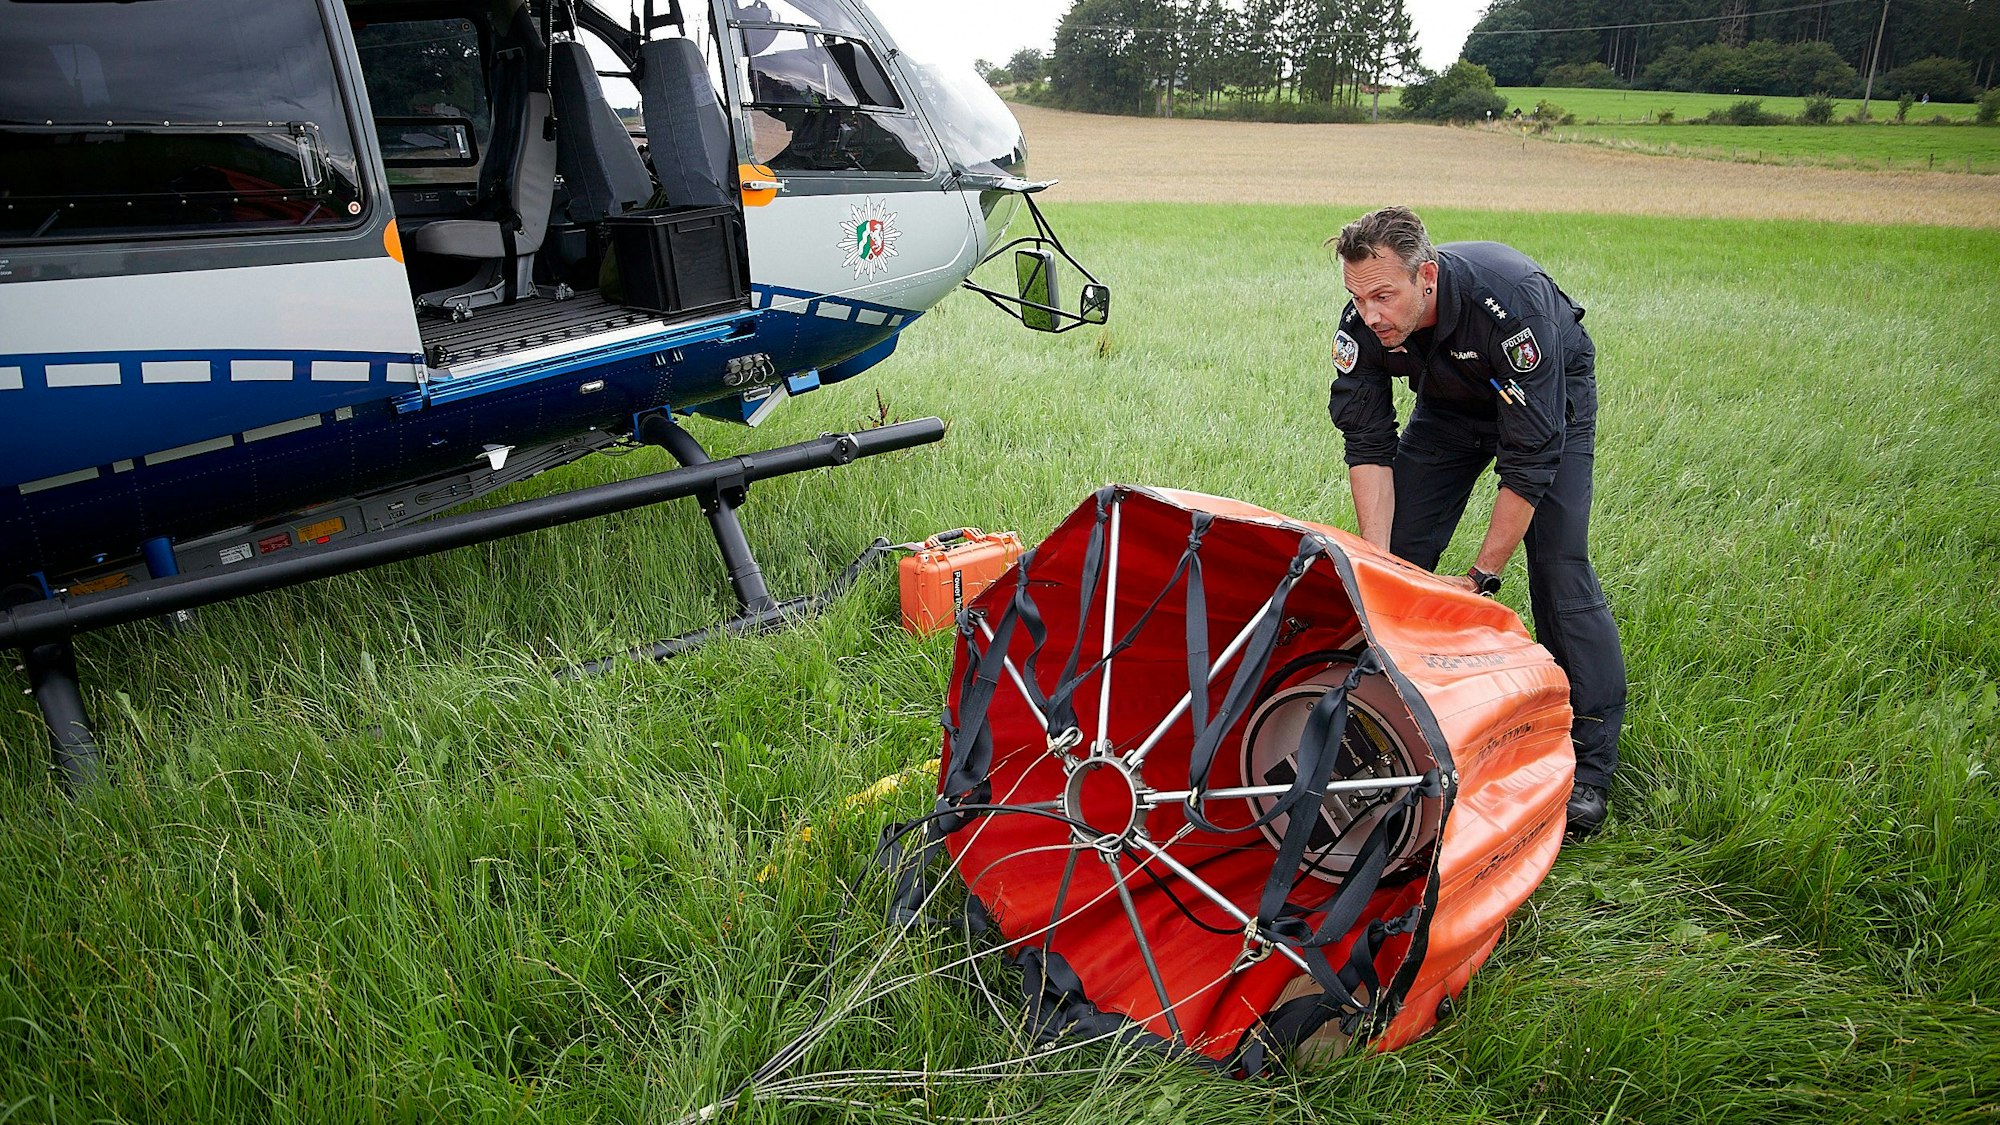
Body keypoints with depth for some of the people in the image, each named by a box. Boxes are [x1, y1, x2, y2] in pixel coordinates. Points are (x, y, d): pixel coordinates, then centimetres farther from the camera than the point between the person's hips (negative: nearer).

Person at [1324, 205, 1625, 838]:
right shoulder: (1362, 325, -27)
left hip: (1551, 397, -4)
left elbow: (1529, 459, -35)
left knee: (1559, 572, -15)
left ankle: (1590, 766, -6)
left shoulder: (1509, 302, -40)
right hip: (1451, 400, 5)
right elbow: (1368, 446, -20)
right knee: (1399, 558, -4)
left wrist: (1482, 576, -32)